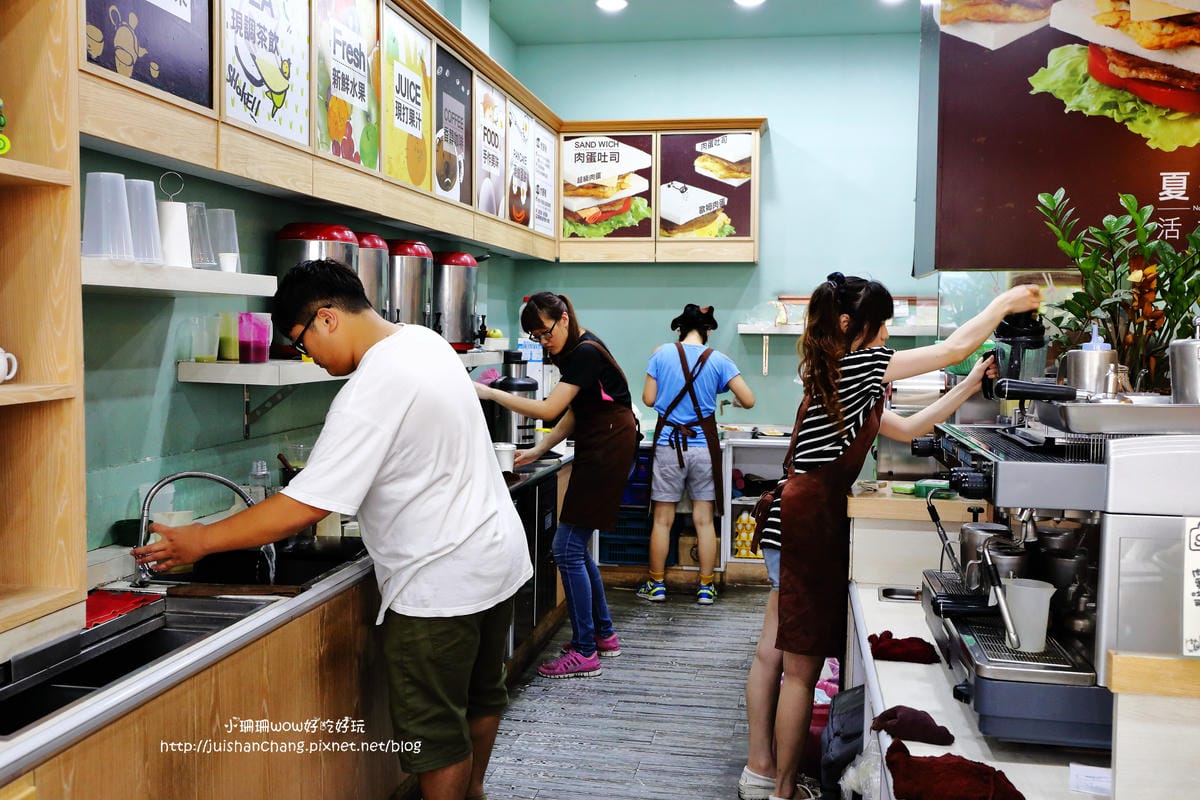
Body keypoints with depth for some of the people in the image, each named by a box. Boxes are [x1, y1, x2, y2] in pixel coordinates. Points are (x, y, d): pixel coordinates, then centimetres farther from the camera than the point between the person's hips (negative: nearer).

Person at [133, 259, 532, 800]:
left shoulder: (370, 394, -26)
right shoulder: (424, 340, 2)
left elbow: (301, 509, -25)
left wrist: (201, 541, -15)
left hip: (441, 582, -10)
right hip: (499, 552, 10)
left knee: (433, 732, 6)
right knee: (481, 692, 26)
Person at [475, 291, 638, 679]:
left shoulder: (586, 352, -18)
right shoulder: (577, 351, 13)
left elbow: (549, 410, -24)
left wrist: (490, 393, -21)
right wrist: (538, 450, 6)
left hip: (607, 451, -10)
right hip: (597, 451, 10)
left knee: (568, 548, -8)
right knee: (576, 547, 14)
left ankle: (584, 652, -2)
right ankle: (604, 634, 26)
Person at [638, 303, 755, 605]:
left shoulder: (662, 354, -4)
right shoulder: (719, 360, -3)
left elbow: (649, 399, 0)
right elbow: (748, 401, -4)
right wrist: (732, 400, 17)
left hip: (668, 444, 0)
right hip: (703, 445, 0)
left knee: (663, 519, 9)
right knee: (704, 519, 8)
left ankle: (657, 585, 18)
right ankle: (706, 587, 15)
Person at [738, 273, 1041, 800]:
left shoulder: (841, 376, 19)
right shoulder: (859, 364, -10)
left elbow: (905, 429, 23)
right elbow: (953, 348, -6)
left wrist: (969, 387, 22)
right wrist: (1005, 303, 8)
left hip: (796, 517, 10)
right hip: (810, 520, -10)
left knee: (772, 653, 15)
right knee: (802, 668, -1)